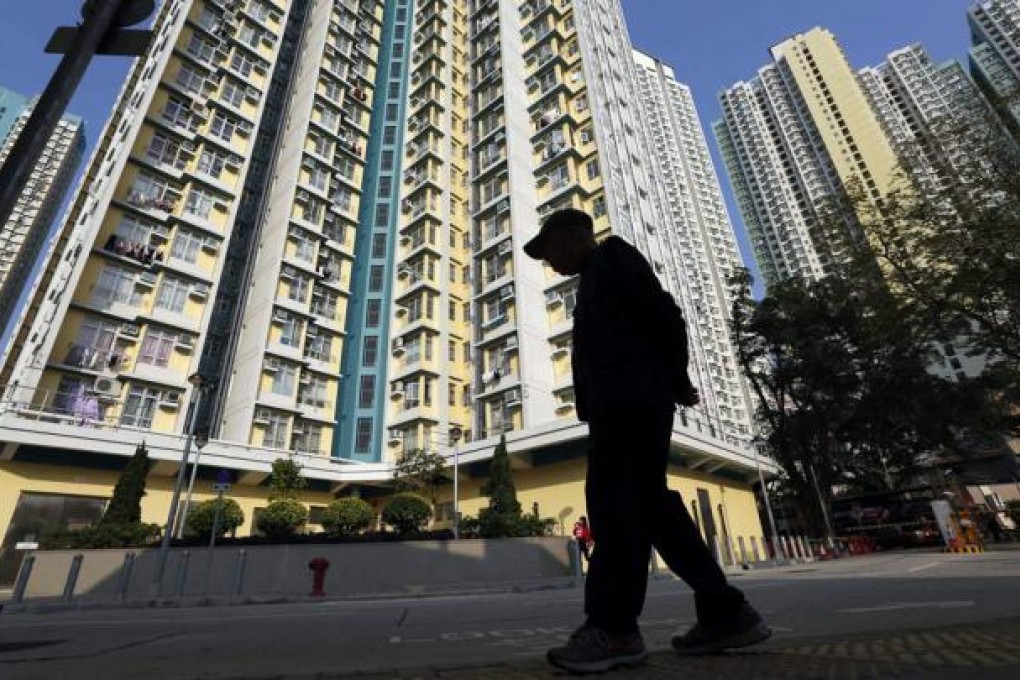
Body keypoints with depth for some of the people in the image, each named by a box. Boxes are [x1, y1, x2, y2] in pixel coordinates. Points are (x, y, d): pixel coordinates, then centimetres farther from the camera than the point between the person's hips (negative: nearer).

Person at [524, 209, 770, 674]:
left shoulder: (612, 254, 6)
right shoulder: (594, 282, 33)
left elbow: (662, 312, -5)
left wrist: (677, 381, -2)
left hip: (631, 396, -9)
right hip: (621, 402, 9)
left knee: (611, 497, -12)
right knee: (648, 501, 5)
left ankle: (613, 627, -8)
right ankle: (726, 613, 10)